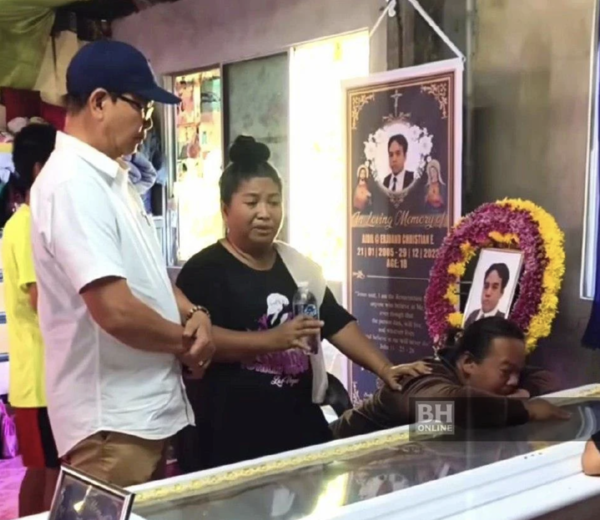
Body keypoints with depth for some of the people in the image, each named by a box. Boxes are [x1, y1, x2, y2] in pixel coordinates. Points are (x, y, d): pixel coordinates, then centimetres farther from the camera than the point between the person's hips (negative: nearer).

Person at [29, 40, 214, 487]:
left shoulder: (111, 178, 11)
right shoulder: (72, 183, -20)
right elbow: (116, 310, -27)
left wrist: (194, 313, 0)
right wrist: (186, 340, -10)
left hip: (147, 409, 10)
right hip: (111, 422, -10)